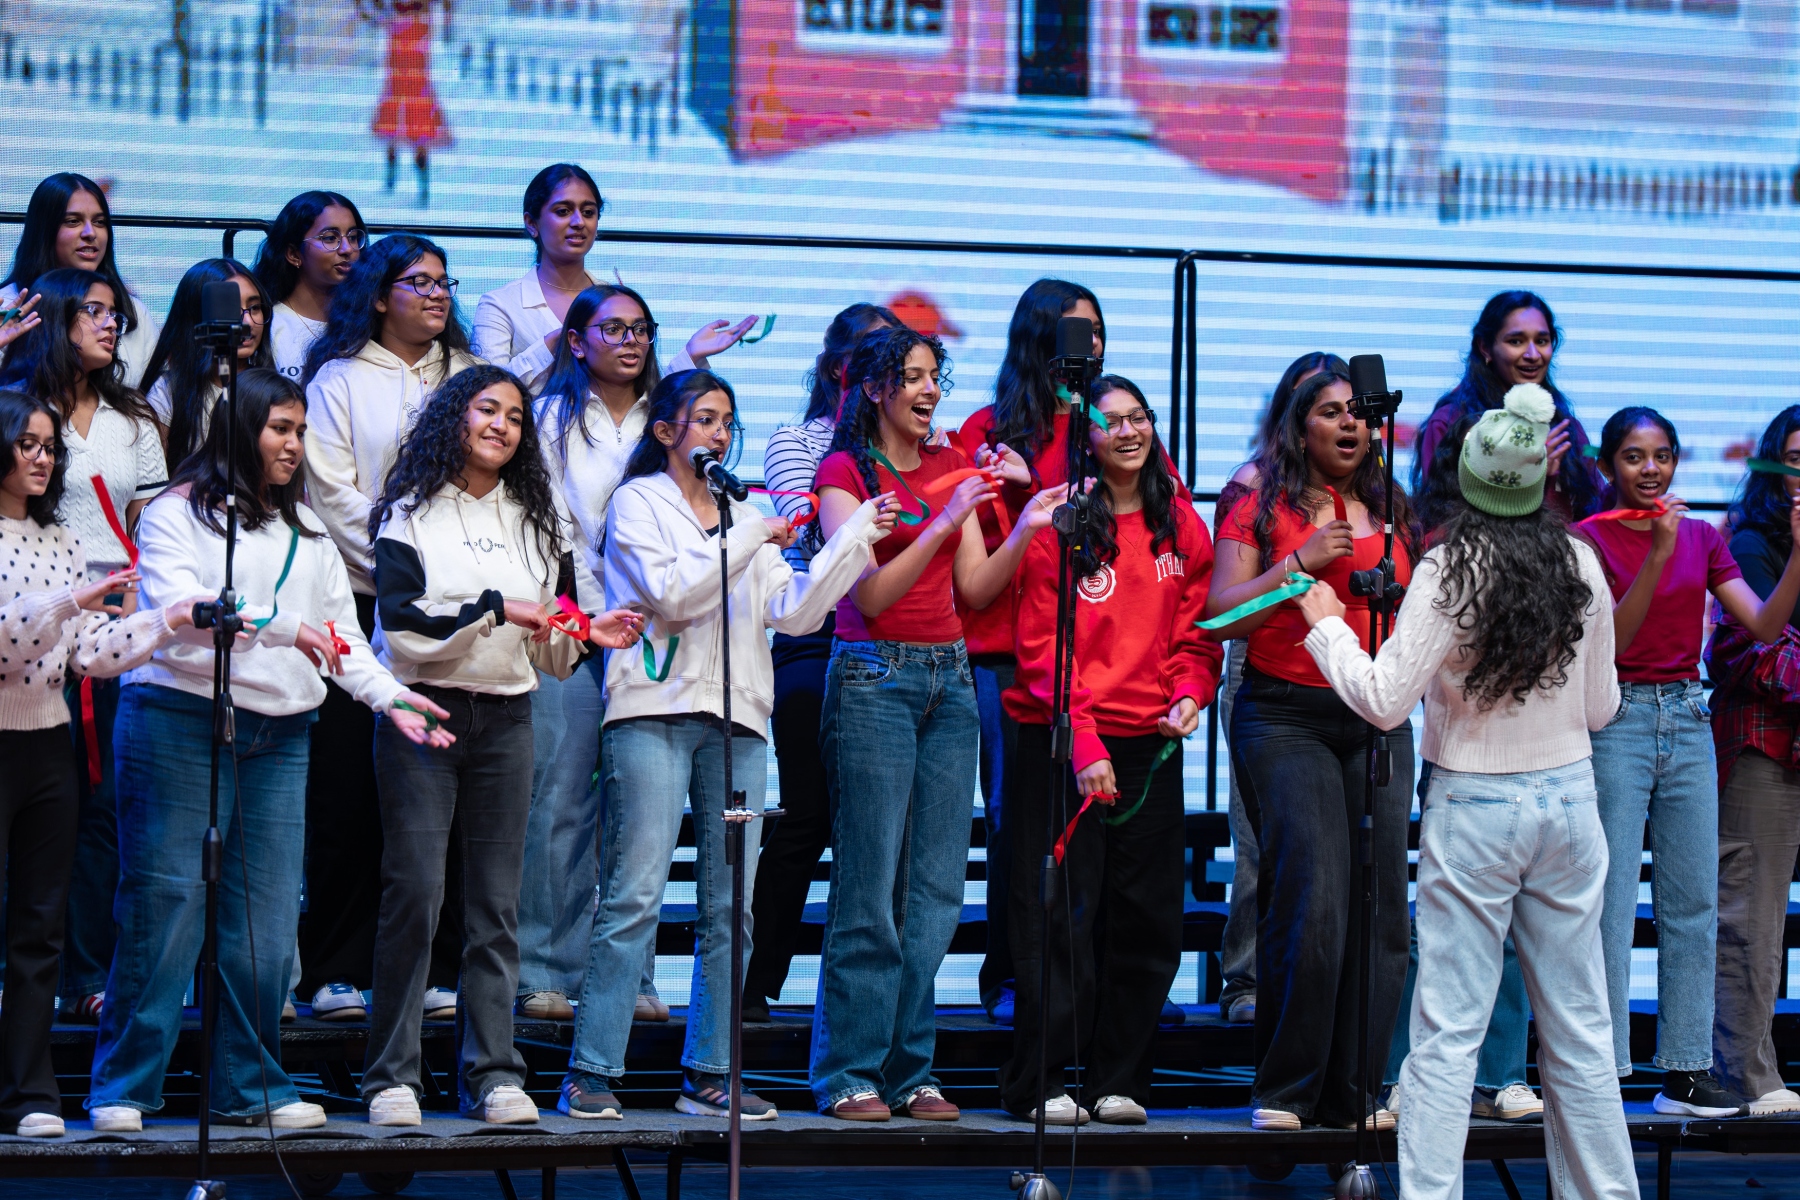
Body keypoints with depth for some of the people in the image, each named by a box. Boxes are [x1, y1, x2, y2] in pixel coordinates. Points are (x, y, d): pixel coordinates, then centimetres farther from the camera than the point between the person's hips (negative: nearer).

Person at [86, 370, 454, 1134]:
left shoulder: (306, 529, 20)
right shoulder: (177, 513, 0)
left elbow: (340, 631, 18)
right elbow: (177, 608, -14)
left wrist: (387, 695, 3)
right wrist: (276, 625, -21)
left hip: (278, 735, 6)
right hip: (181, 720, -6)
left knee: (266, 914, 3)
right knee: (165, 907, -7)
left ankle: (250, 1087, 10)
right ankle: (122, 1088, -2)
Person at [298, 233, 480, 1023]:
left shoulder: (466, 375, 17)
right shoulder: (340, 379, 5)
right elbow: (333, 494, -3)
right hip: (362, 603, -3)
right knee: (350, 789, -4)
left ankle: (436, 967, 4)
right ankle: (337, 970, 0)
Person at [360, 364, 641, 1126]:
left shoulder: (534, 521, 17)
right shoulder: (412, 513, 2)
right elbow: (401, 618, -12)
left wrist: (585, 636, -1)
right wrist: (495, 609, -15)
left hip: (505, 720, 5)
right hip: (422, 716, -4)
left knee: (496, 900, 3)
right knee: (414, 891, -9)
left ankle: (493, 1076, 5)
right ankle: (392, 1077, -4)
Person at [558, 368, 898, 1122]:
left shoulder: (746, 515, 21)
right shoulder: (639, 501, 6)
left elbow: (793, 611, 10)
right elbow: (671, 593, -8)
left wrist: (857, 537, 2)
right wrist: (748, 542, -10)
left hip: (737, 719, 6)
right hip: (655, 711, -6)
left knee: (730, 905, 2)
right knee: (635, 894, -11)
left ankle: (709, 1074, 7)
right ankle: (590, 1075, -10)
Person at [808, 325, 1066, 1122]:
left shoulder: (953, 468, 14)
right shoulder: (843, 472, -2)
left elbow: (974, 591, 12)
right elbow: (870, 593, -12)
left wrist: (1024, 529, -4)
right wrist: (944, 521, -19)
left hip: (949, 680, 6)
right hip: (874, 676, -6)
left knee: (935, 890, 4)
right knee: (869, 887, -7)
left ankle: (909, 1070, 9)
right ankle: (849, 1074, -3)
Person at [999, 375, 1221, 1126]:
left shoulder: (1179, 524, 9)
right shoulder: (1060, 523, -5)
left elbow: (1196, 629, 13)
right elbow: (1043, 648, -8)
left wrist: (1190, 692, -8)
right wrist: (1083, 743, -16)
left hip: (1150, 744, 5)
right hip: (1062, 743, -5)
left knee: (1146, 921, 5)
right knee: (1062, 917, -3)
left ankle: (1118, 1082, 14)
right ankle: (1038, 1084, 3)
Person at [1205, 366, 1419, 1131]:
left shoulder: (1392, 515, 15)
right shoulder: (1265, 508, 3)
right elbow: (1224, 614, -6)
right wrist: (1300, 562, -14)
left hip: (1378, 720, 5)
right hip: (1287, 717, -5)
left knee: (1381, 903, 0)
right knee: (1312, 900, -14)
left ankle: (1354, 1094, 6)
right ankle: (1284, 1091, -5)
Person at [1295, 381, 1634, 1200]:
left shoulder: (1455, 568, -12)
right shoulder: (1581, 564, 0)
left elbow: (1384, 702, -14)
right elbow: (1601, 707, 9)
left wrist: (1328, 625, 0)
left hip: (1475, 808, -4)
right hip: (1568, 799, 4)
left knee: (1447, 1035, -2)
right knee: (1578, 1026, 12)